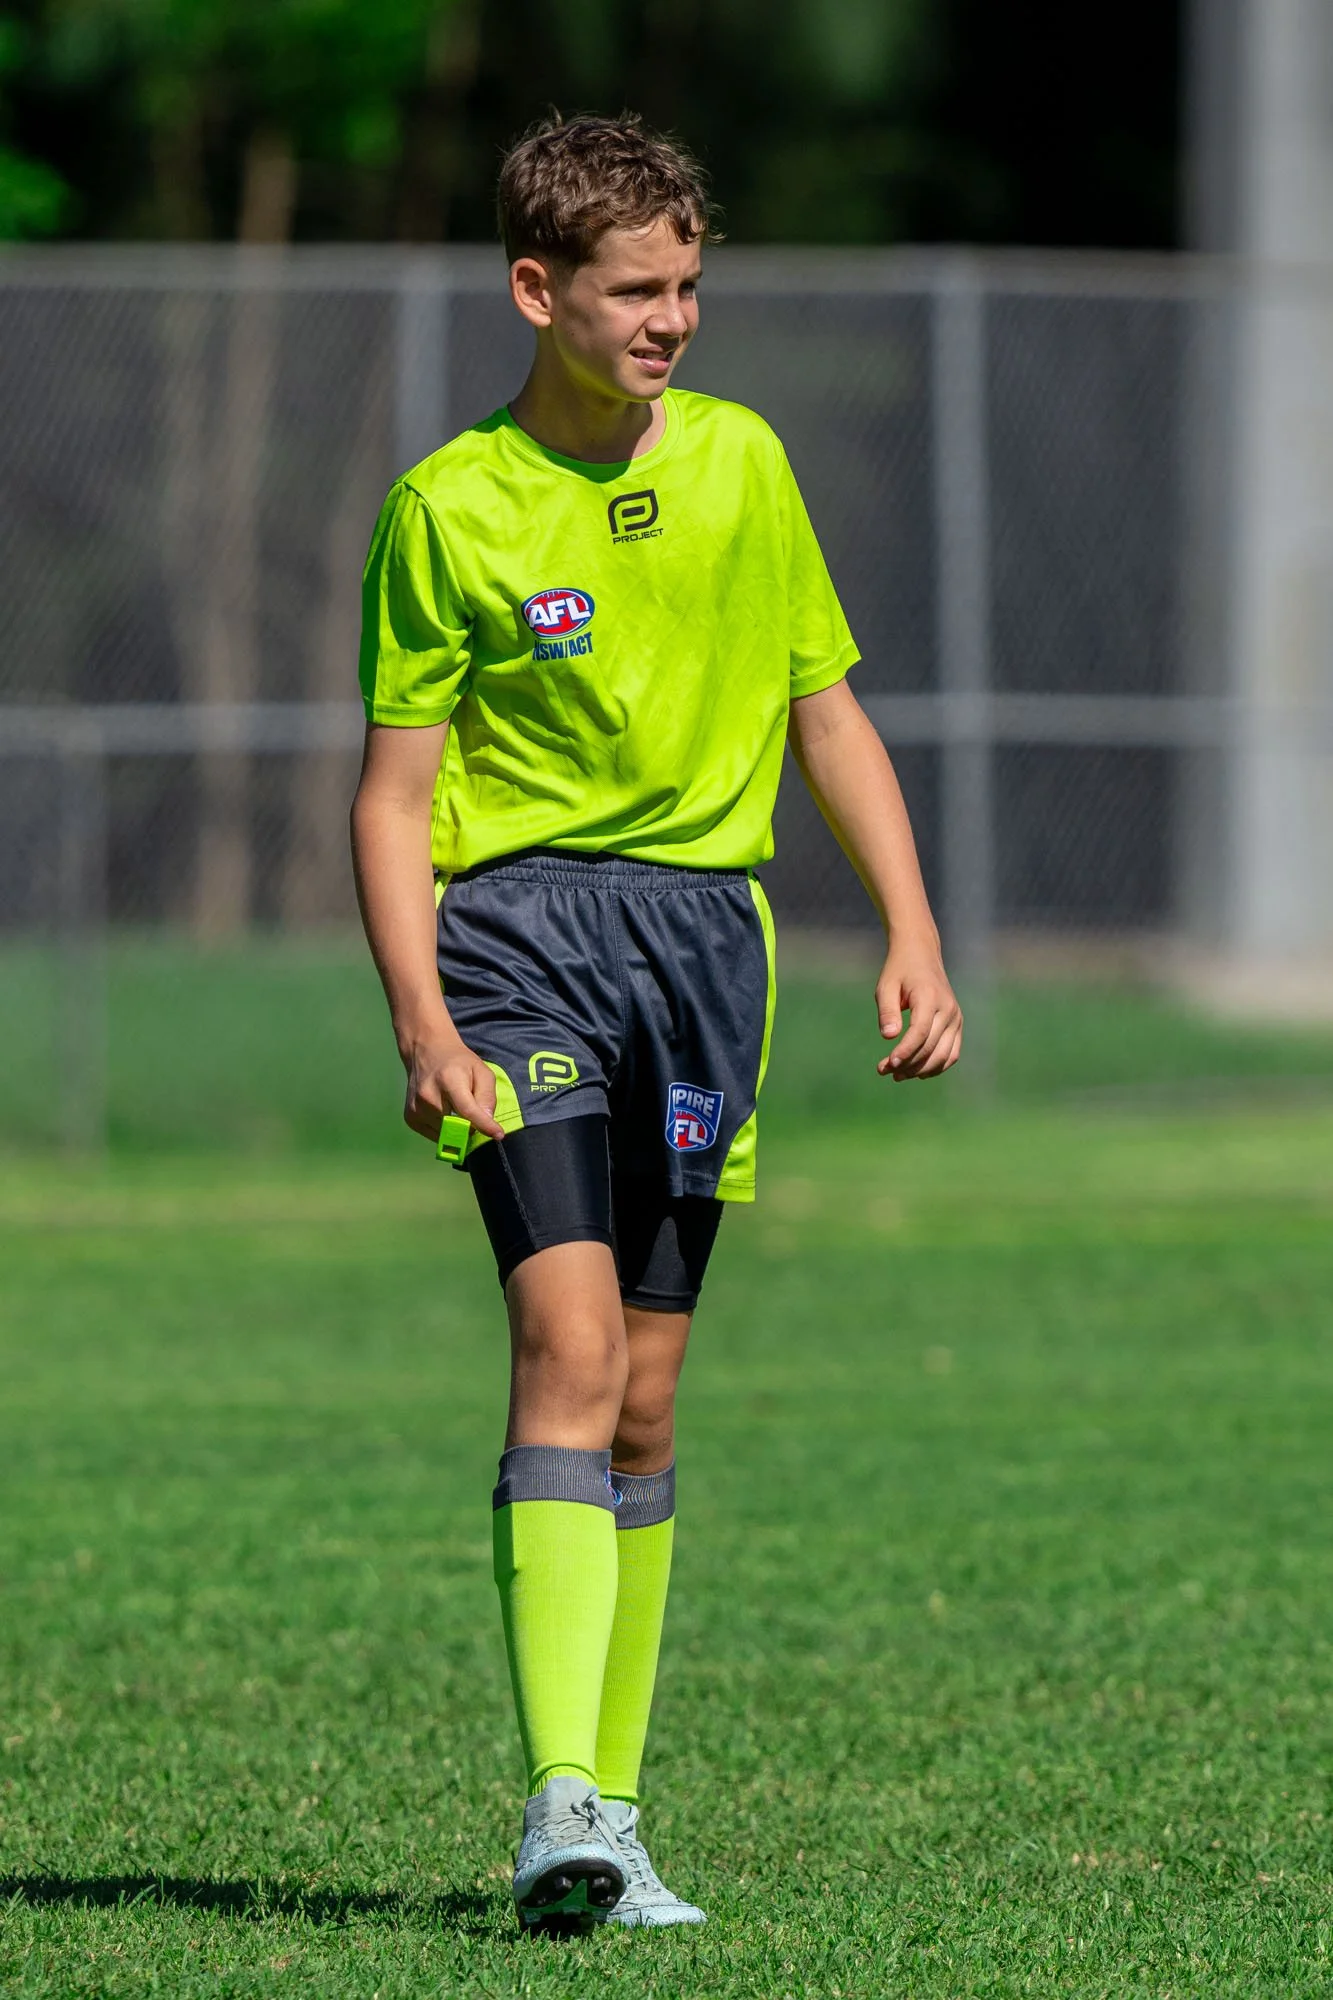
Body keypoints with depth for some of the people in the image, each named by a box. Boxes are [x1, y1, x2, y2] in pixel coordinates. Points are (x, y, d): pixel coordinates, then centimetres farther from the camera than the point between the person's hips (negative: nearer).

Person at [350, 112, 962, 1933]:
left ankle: (610, 1821, 14)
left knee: (646, 1394, 7)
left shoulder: (739, 462, 9)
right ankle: (560, 1809, -26)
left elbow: (827, 713, 16)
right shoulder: (452, 507, -1)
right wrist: (420, 1013, -14)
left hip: (704, 926, 4)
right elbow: (399, 787, -1)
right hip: (524, 915, -4)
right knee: (570, 1341, -19)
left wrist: (914, 936, 7)